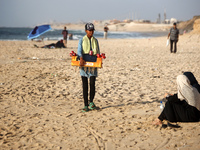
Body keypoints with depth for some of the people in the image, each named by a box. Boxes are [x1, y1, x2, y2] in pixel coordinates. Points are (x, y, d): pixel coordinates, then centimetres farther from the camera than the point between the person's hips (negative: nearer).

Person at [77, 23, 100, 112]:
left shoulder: (95, 41, 15)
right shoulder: (82, 40, 7)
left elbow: (98, 52, 14)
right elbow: (79, 51, -9)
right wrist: (81, 58, -28)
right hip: (84, 63, -1)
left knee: (92, 84, -8)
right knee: (85, 85, 0)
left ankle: (91, 102, 13)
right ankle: (86, 106, 5)